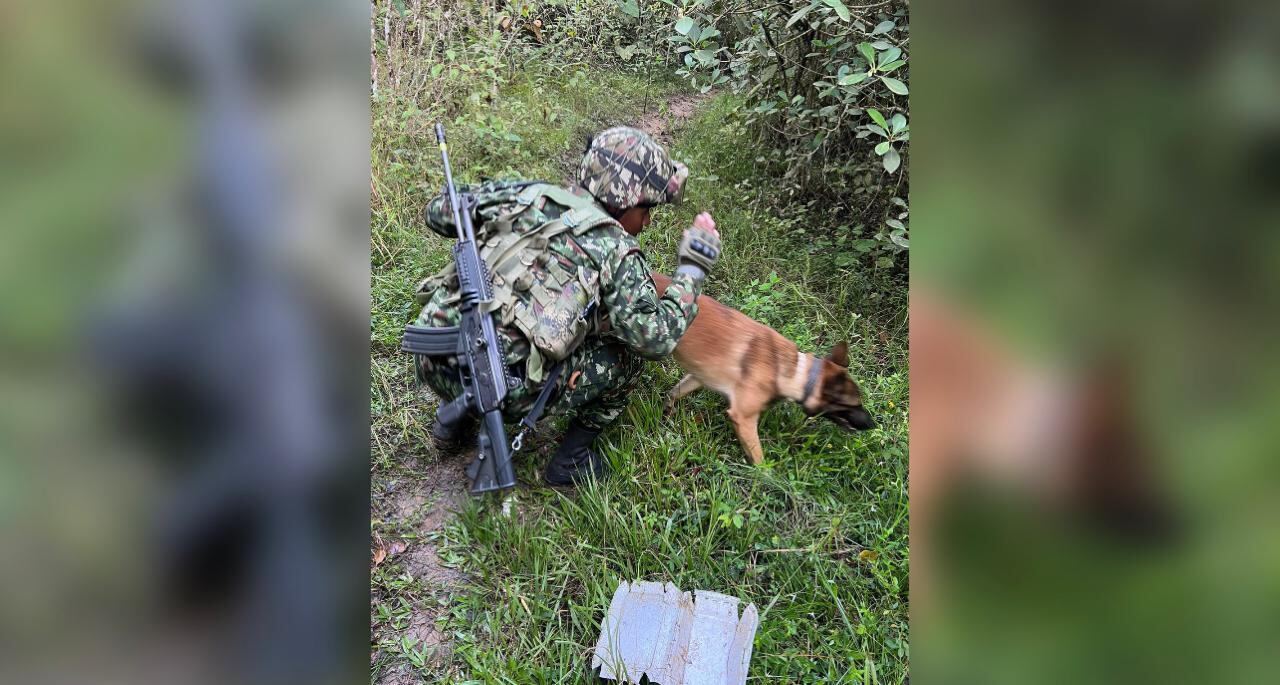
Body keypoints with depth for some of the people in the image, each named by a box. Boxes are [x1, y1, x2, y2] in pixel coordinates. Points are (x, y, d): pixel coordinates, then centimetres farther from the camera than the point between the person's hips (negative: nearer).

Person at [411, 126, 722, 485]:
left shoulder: (528, 195, 8)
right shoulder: (616, 251, -5)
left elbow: (438, 213, 18)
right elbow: (656, 340, -6)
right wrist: (693, 269, 5)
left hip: (431, 360, 6)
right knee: (627, 356, 12)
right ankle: (571, 460, 18)